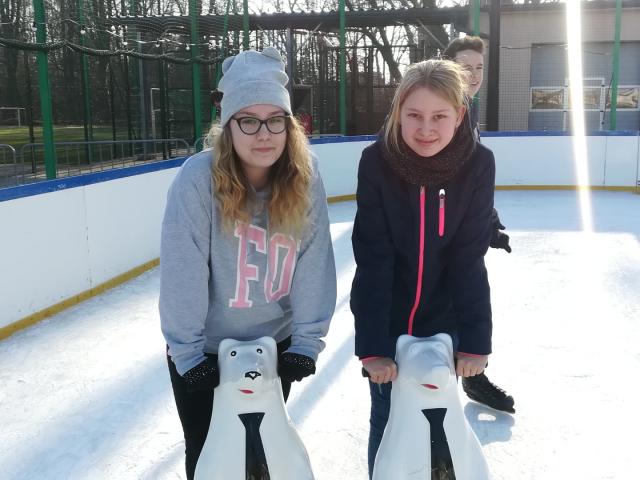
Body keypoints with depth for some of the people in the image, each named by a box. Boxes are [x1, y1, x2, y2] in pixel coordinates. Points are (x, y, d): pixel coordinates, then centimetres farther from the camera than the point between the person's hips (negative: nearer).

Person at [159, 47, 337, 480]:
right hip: (205, 351, -2)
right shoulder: (198, 178, -23)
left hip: (276, 345, 3)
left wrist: (307, 342, -11)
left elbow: (313, 265, -11)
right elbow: (183, 272, -21)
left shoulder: (305, 179, -14)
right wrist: (188, 352, -18)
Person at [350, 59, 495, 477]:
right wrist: (372, 344, -24)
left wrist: (475, 340, -14)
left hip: (443, 319, 1)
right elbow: (373, 260, -20)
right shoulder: (377, 162, -20)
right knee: (387, 419, 10)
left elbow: (470, 258, -12)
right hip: (386, 317, -1)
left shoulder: (477, 164, -17)